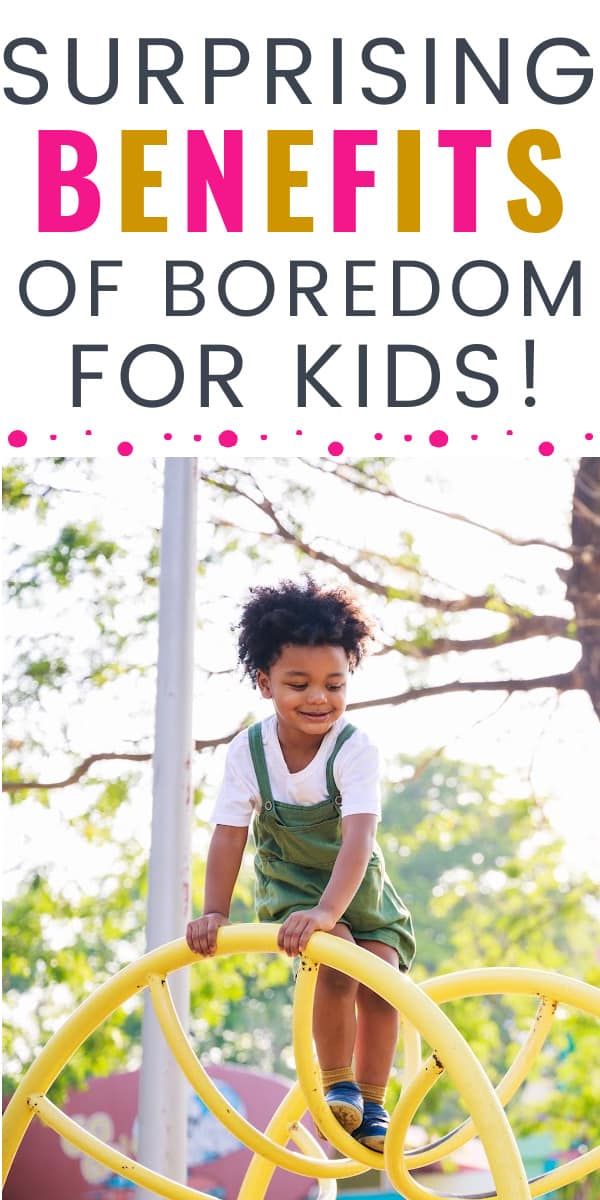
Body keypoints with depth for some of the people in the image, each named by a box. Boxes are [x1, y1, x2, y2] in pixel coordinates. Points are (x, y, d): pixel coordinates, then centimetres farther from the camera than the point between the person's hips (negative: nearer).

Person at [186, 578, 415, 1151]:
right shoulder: (248, 751, -21)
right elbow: (229, 835, -16)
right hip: (289, 883, 0)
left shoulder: (355, 748, -29)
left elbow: (359, 836, -39)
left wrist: (327, 911, -51)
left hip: (358, 884, 0)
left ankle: (371, 1104, 6)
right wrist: (214, 913, -22)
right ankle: (336, 1083, -5)